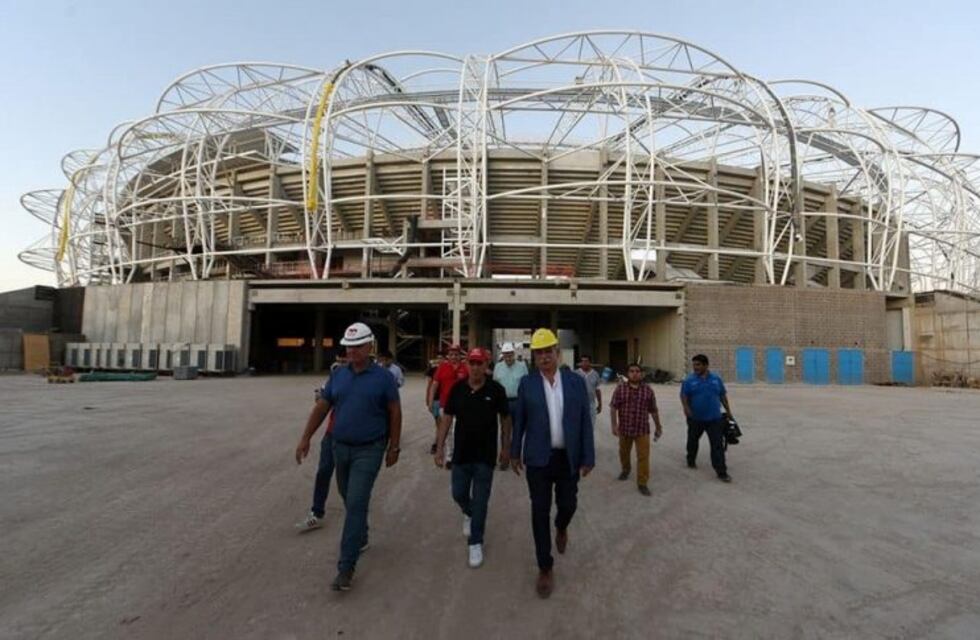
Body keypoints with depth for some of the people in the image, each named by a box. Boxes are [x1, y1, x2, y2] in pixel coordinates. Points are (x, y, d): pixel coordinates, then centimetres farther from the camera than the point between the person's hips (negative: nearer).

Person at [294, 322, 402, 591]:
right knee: (350, 500, 20)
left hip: (369, 451, -5)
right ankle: (360, 538, 44)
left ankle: (346, 567, 0)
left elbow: (395, 413, -4)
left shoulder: (383, 377, -9)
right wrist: (305, 438, 4)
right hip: (340, 448, 5)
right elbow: (321, 407, 8)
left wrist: (394, 447, -4)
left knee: (356, 504, -8)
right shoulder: (338, 375, 3)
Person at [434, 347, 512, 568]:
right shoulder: (457, 388, -5)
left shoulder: (496, 390, -10)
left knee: (480, 502, 5)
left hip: (486, 455, -2)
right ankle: (469, 514, 48)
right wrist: (440, 447, -1)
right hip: (461, 453, 3)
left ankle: (476, 543, 21)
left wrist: (506, 447, 3)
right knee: (458, 494, 15)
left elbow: (505, 419, 1)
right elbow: (447, 418, 1)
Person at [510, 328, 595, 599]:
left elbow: (585, 421, -1)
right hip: (538, 458, -1)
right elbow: (519, 420, 3)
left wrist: (588, 457, -4)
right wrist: (515, 453, 6)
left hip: (568, 458, 1)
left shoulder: (576, 381, -3)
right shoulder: (527, 383, -4)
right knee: (540, 512, 4)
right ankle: (545, 568, 20)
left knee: (568, 505, 13)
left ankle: (561, 527, 49)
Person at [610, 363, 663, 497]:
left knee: (643, 456, -4)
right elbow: (613, 408, -7)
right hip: (624, 428, 1)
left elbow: (653, 410, 5)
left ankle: (642, 483, 6)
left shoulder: (648, 390, -3)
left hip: (642, 429, -1)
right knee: (624, 452, 20)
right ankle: (625, 470, 48)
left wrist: (658, 427, 10)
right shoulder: (620, 389, -6)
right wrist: (614, 425, -15)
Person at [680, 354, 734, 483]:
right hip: (695, 418, 0)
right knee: (693, 441, 16)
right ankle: (691, 461, 39)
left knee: (718, 444, -3)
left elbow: (723, 395, 11)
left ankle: (721, 472, 0)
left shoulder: (716, 378, 3)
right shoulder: (689, 380, -4)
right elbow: (684, 395, -8)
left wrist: (728, 411, 12)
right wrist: (686, 407, -26)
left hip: (714, 418, 1)